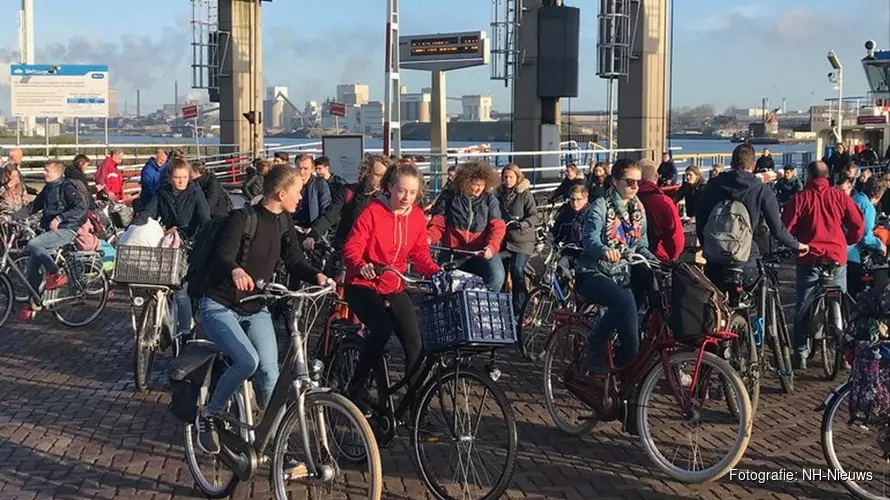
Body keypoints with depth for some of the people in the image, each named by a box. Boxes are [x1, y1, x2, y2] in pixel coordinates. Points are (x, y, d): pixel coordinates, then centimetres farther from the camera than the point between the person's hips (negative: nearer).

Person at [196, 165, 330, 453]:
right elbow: (223, 257, -29)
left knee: (269, 371, -12)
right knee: (248, 361, -28)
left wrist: (317, 276, -23)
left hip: (255, 309, 5)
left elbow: (294, 262, -1)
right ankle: (209, 417, -4)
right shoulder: (243, 218, -18)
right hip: (221, 307, -5)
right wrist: (236, 271, -53)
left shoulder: (283, 224, 2)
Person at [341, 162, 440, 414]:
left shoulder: (417, 216, 2)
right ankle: (357, 389, -11)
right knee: (381, 330, -28)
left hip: (395, 289, 5)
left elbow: (420, 254, 7)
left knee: (413, 341, -8)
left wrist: (437, 273, -12)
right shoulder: (372, 212, -14)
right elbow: (351, 249, -18)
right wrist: (361, 266, -39)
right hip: (363, 286, -5)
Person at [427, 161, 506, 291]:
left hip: (482, 251, 0)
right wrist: (429, 238, -21)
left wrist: (491, 246, -21)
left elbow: (497, 227, 0)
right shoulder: (448, 197, 5)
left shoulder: (490, 200, 7)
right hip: (453, 251, 0)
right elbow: (438, 223, 2)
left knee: (497, 277, -26)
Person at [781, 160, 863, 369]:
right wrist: (849, 241, 18)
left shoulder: (800, 198, -5)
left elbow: (785, 228, -8)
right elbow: (858, 223, 0)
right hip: (837, 258, 2)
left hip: (809, 258, -2)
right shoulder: (840, 197, 1)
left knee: (804, 307, 5)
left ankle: (800, 354, 4)